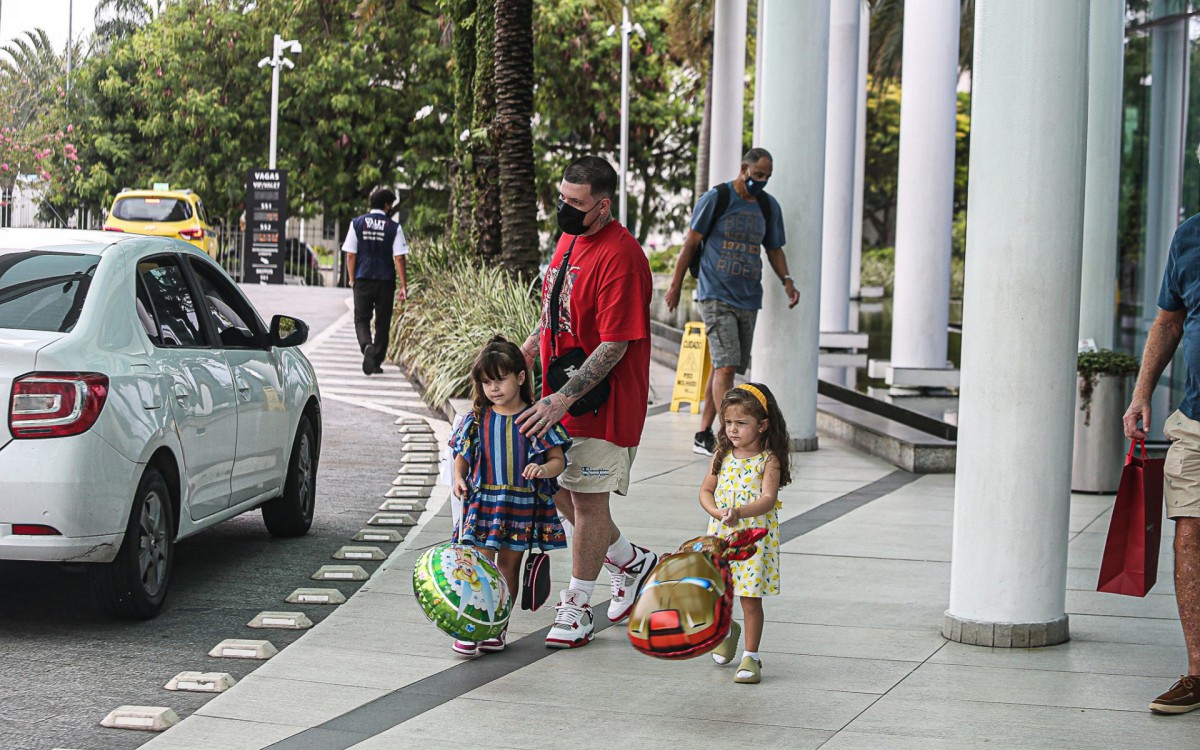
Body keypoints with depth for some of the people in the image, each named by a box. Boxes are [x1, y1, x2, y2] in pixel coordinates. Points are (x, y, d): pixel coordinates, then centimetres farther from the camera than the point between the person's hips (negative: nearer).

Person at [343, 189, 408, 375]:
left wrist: (352, 280, 11)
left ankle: (367, 346, -24)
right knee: (383, 323, 10)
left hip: (363, 280, 1)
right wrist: (403, 285, -2)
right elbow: (399, 258, -7)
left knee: (361, 319, 6)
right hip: (386, 281, -1)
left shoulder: (357, 224, 1)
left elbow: (350, 255, 1)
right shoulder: (394, 227, -3)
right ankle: (376, 362, 12)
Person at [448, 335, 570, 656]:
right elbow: (462, 456, 11)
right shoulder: (477, 420, 3)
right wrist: (459, 479, -8)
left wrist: (544, 469, -24)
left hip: (521, 504, -1)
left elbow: (558, 461, -2)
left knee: (508, 563, 9)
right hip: (483, 501, 1)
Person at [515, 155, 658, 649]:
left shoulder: (620, 257, -21)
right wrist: (520, 357, 17)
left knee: (586, 498, 1)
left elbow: (614, 346, -23)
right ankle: (631, 562, 33)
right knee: (556, 490, 14)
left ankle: (576, 610, 15)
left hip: (601, 402, -9)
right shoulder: (569, 239, 9)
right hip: (559, 396, 9)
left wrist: (563, 399, -26)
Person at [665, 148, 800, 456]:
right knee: (726, 365, -16)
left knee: (724, 367, 9)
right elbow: (691, 243, -1)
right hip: (716, 297, -6)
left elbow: (774, 248, 20)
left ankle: (703, 434, 18)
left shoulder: (769, 206, 11)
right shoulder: (716, 199, -5)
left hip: (748, 300, 6)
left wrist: (786, 280, 3)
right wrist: (675, 285, -1)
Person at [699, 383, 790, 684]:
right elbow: (706, 490, 6)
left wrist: (740, 512, -39)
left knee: (751, 599, -2)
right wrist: (717, 512, -14)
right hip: (721, 534, 5)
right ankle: (727, 629, 40)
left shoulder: (769, 460, -11)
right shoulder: (722, 456, 4)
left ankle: (750, 657, 8)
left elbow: (768, 498, -23)